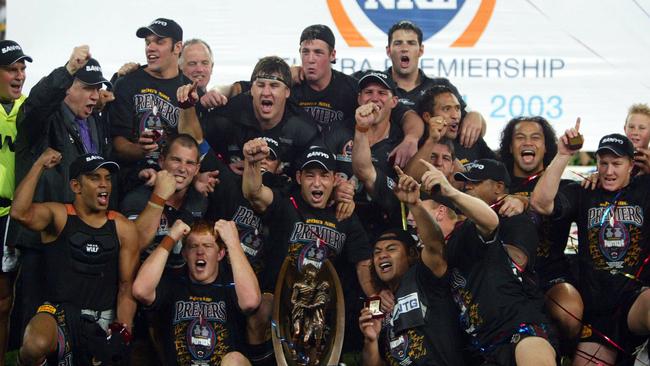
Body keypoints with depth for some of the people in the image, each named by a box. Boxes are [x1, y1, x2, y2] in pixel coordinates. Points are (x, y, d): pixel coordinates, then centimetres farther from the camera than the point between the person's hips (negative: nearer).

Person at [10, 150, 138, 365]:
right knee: (36, 347, -33)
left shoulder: (123, 228, 4)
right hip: (59, 309, -3)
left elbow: (127, 287, 4)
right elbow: (20, 213, -24)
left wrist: (122, 331, -9)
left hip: (105, 319, 3)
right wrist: (40, 165, -16)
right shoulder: (58, 216, -1)